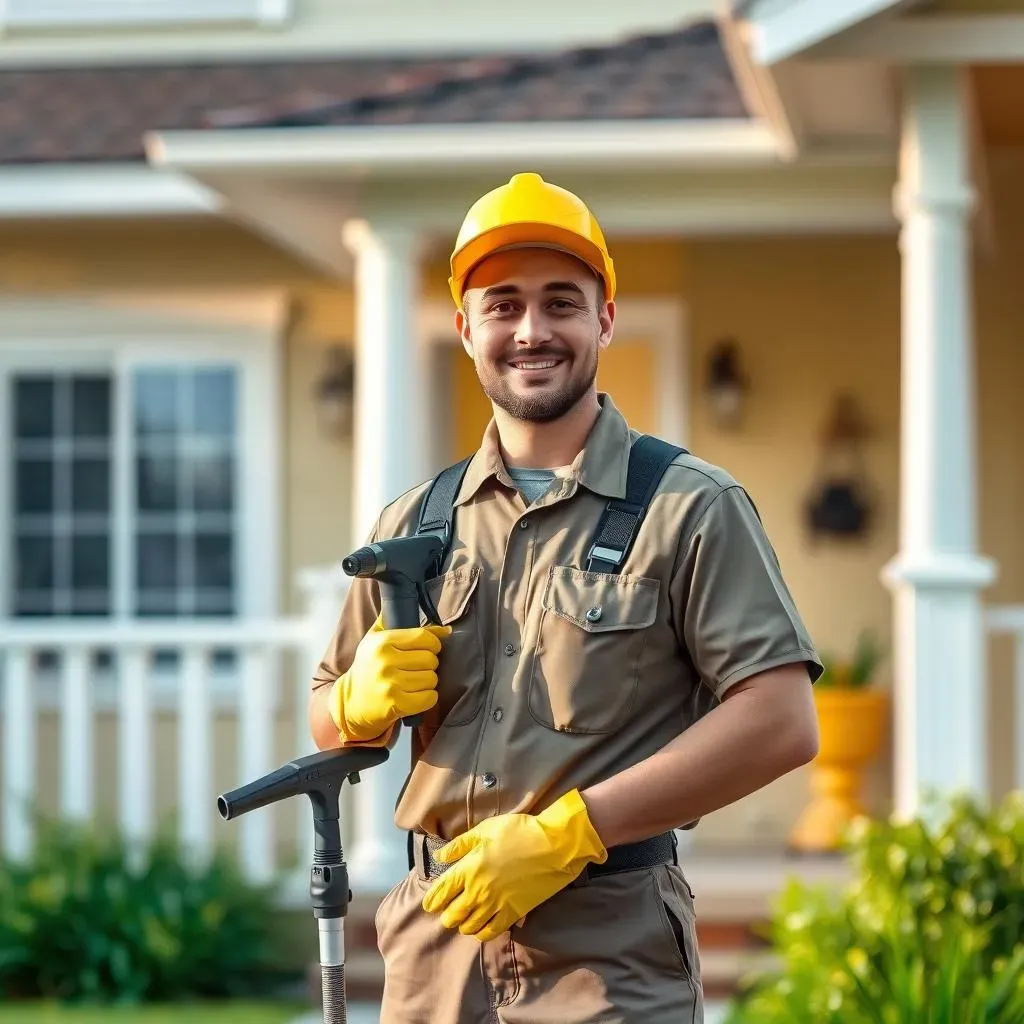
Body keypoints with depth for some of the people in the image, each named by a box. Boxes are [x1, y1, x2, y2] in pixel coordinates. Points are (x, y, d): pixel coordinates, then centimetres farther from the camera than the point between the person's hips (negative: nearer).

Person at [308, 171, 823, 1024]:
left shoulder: (692, 509, -2)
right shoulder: (414, 524, 12)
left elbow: (783, 725, -11)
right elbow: (329, 724, 21)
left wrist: (568, 831, -17)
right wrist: (362, 703, -4)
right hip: (436, 952, 4)